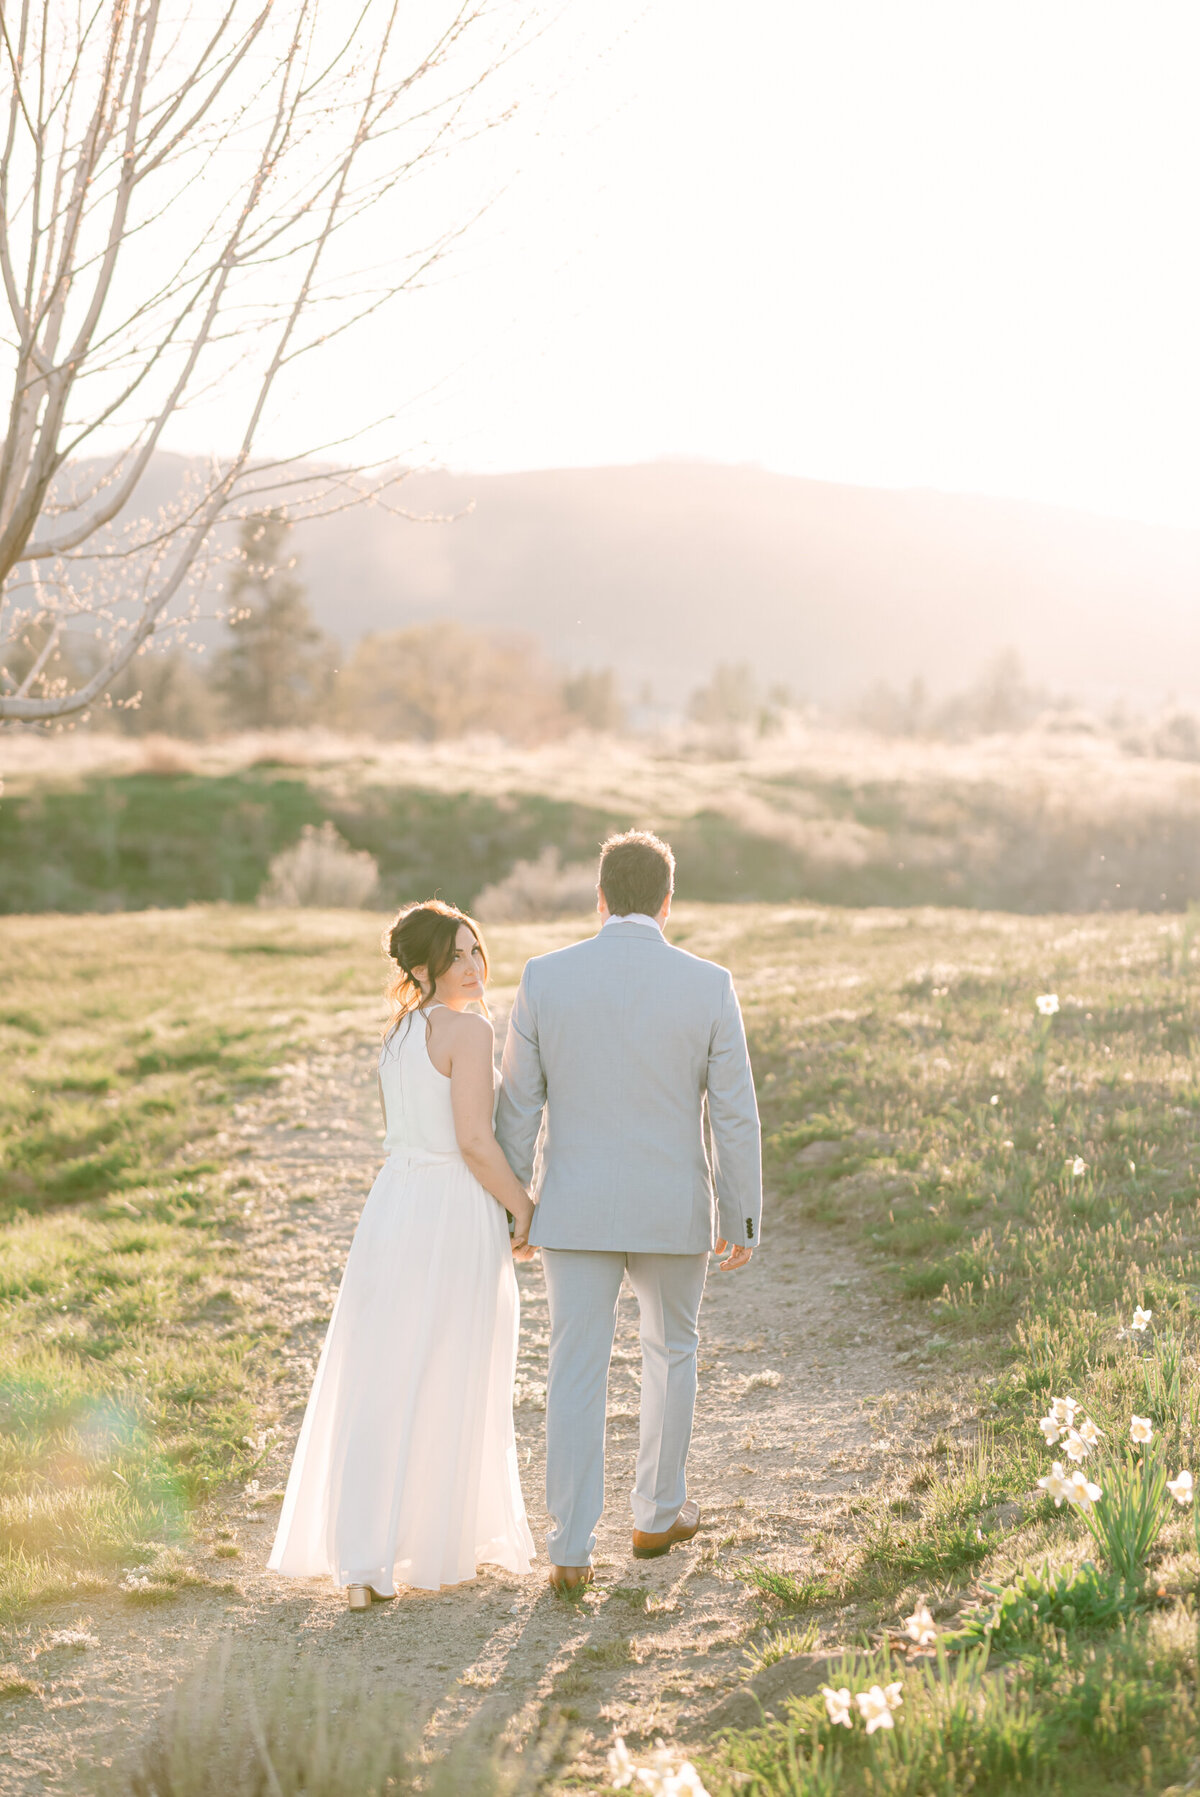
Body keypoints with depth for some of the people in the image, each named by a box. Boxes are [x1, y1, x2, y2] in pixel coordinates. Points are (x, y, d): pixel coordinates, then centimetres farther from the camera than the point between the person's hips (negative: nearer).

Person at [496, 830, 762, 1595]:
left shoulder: (545, 978, -7)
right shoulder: (709, 987, -9)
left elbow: (519, 1107, -2)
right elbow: (734, 1116, -6)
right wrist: (742, 1219, 4)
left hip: (576, 1210, 0)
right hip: (674, 1211, 0)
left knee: (577, 1373, 5)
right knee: (672, 1351, 22)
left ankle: (572, 1551, 2)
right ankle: (659, 1513, 33)